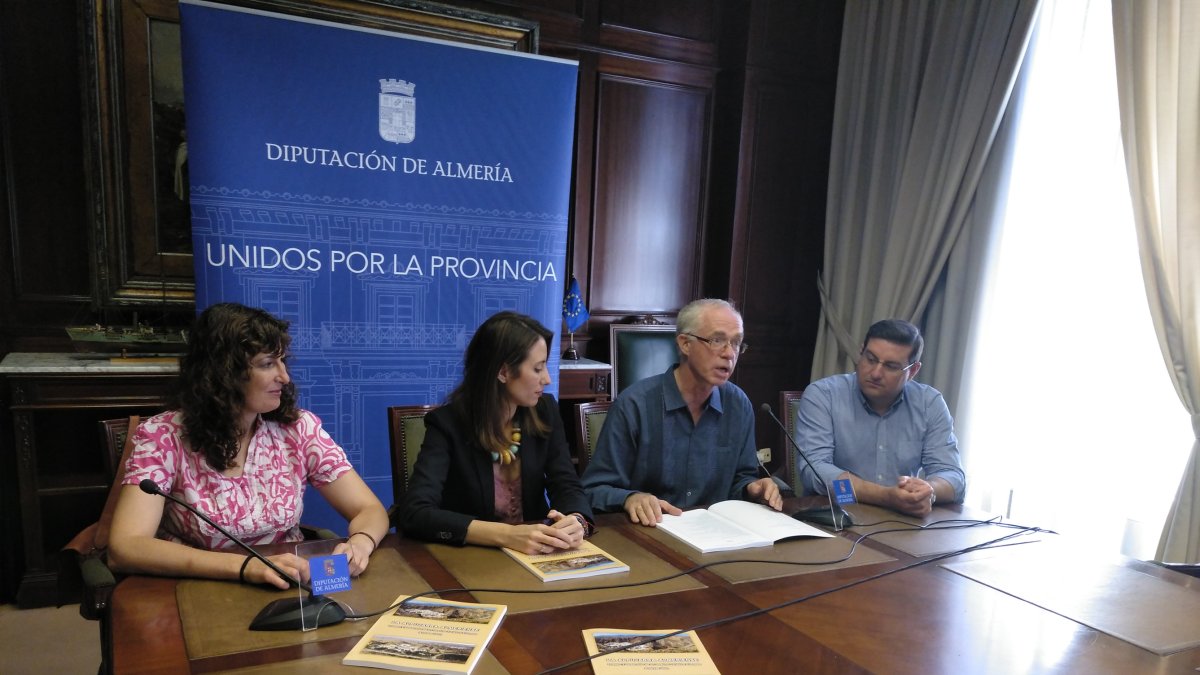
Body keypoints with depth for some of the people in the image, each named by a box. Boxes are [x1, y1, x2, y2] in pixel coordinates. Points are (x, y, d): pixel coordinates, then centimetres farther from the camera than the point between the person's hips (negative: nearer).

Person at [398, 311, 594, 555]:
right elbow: (415, 513, -23)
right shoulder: (447, 423, -14)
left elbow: (567, 485, -1)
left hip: (535, 555, 2)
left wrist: (576, 521, -25)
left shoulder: (545, 411, -1)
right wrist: (506, 535, -33)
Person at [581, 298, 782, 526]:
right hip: (645, 533, -3)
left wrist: (752, 488, -6)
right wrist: (630, 499, -28)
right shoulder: (635, 404, -12)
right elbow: (595, 489, -9)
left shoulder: (739, 405, 2)